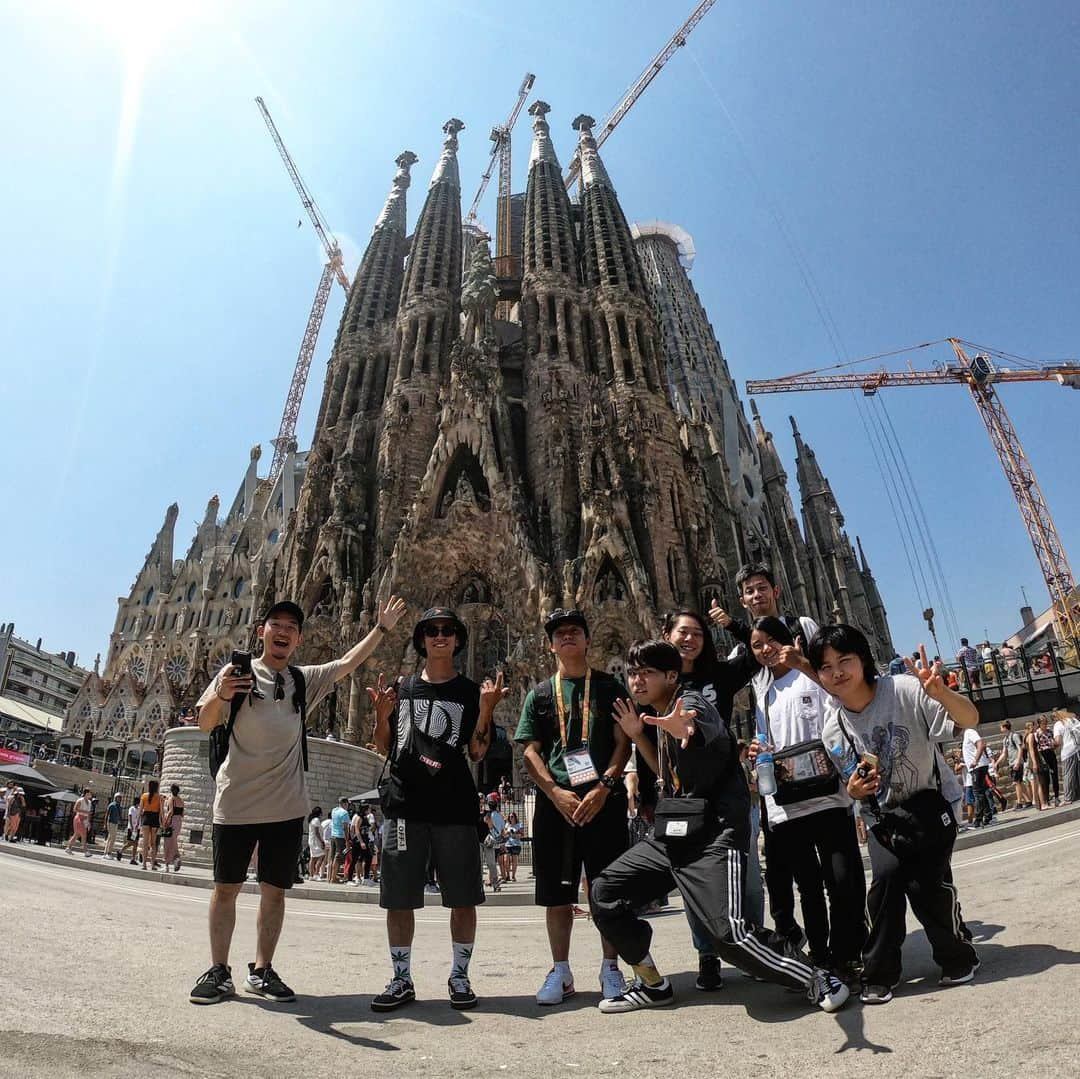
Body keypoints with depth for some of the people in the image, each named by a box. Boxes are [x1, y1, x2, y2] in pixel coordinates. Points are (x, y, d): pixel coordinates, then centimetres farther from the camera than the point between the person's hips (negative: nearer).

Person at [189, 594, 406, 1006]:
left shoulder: (304, 681, 10)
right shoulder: (237, 671, -1)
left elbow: (348, 663, 11)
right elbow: (205, 725, -7)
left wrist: (381, 628, 9)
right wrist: (220, 695, -28)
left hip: (286, 806, 3)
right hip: (236, 801, -3)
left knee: (274, 889, 9)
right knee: (226, 887, 7)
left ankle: (261, 970, 21)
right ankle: (218, 972, 20)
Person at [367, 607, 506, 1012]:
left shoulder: (470, 691, 6)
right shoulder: (402, 690, 11)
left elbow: (477, 752, -1)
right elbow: (385, 750, 12)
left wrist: (486, 709, -16)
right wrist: (382, 715, -7)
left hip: (455, 808, -1)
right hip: (405, 806, 2)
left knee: (462, 899, 5)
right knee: (398, 898, 7)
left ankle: (459, 977, 23)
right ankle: (401, 980, 23)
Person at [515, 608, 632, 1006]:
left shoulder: (609, 686, 7)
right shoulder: (540, 694, 10)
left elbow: (624, 741, 1)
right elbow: (530, 751, 5)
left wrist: (603, 787, -12)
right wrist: (556, 793, -9)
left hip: (604, 799, -1)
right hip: (555, 800, 2)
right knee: (556, 892, 7)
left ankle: (610, 969, 20)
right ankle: (560, 971, 22)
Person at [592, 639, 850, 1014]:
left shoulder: (689, 701, -12)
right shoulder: (657, 716, 15)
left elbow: (704, 728, -39)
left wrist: (683, 730, -64)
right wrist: (637, 736, 10)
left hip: (714, 833, -9)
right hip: (671, 832, 9)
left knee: (730, 933, -20)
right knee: (605, 893, 4)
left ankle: (819, 980, 6)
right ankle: (652, 984, 20)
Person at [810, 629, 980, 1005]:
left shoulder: (905, 690, -24)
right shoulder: (833, 727, -12)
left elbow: (970, 720, -26)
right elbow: (852, 785, 2)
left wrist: (940, 693, -46)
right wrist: (853, 791, -23)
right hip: (882, 815, 3)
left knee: (926, 882, -13)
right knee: (886, 877, -16)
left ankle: (958, 959, 18)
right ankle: (879, 973, 3)